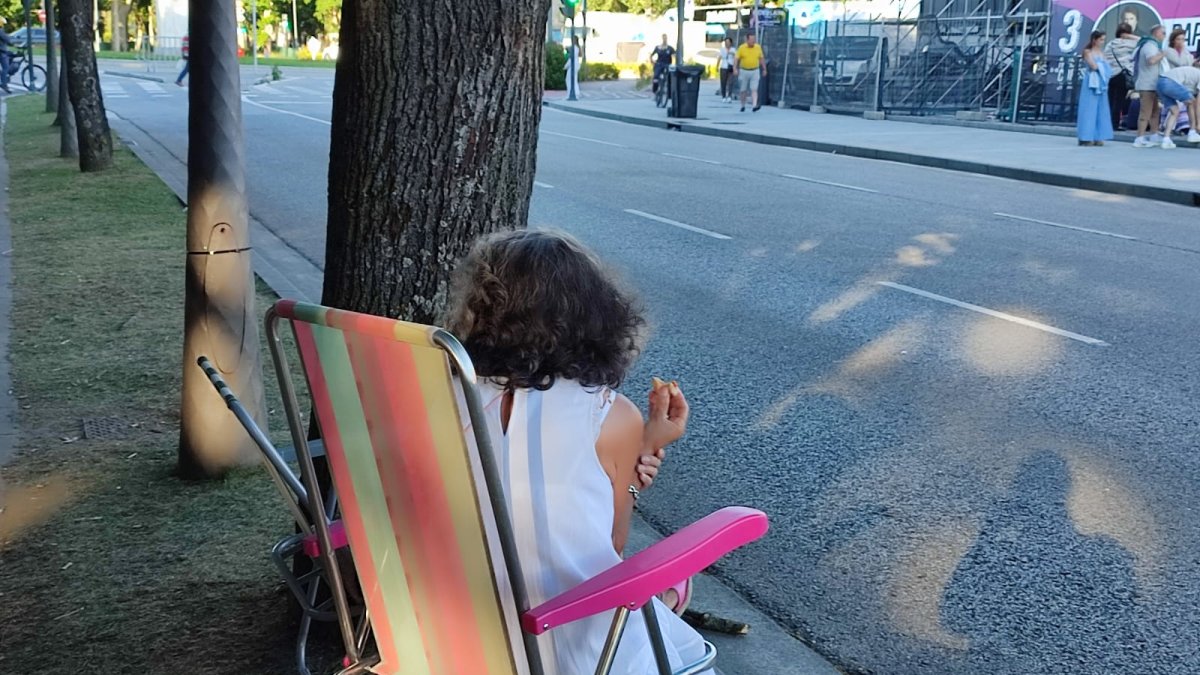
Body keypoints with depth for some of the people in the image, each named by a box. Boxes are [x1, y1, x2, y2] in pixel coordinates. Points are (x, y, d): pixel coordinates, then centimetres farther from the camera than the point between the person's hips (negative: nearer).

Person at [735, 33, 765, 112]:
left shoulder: (758, 47, 0)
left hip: (755, 71, 0)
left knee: (754, 89, -12)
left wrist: (764, 69, 11)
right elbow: (736, 58, -7)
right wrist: (735, 69, -19)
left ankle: (755, 106, -23)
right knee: (743, 90, 9)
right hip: (744, 71, 0)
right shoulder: (742, 48, -6)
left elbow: (762, 59, 10)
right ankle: (743, 106, 25)